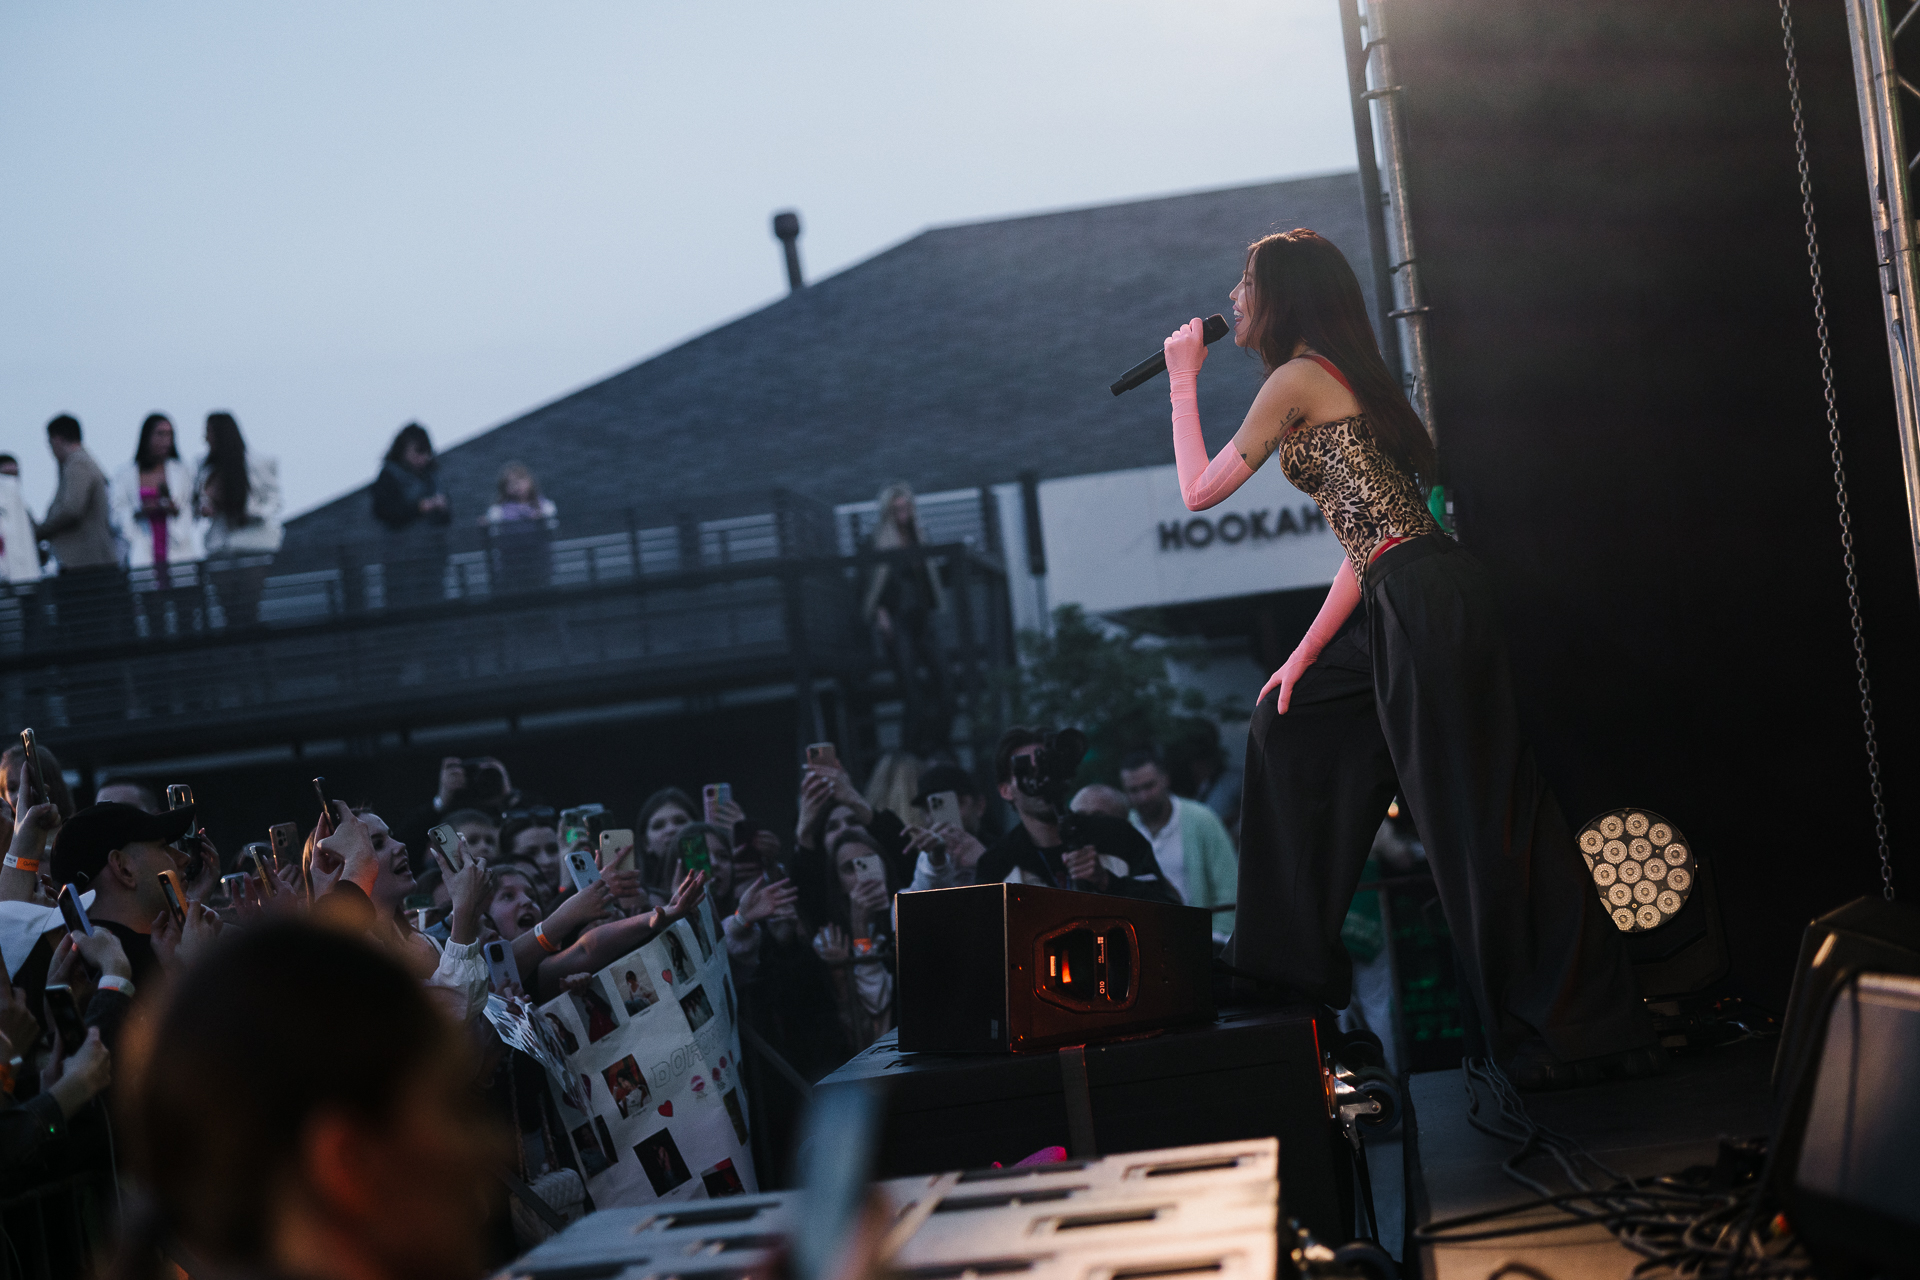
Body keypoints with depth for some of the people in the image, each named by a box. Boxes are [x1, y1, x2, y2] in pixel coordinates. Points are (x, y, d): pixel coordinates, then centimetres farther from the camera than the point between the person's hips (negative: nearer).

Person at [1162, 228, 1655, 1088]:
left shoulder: (1296, 379, -5)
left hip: (1427, 604, -10)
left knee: (1473, 818, -6)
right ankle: (1290, 957, 30)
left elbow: (1199, 491, 2)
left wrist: (1183, 380, 14)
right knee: (1290, 723, 22)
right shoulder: (1341, 377, 23)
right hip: (1403, 605, 10)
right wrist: (1305, 653, 19)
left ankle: (1570, 1029, 0)